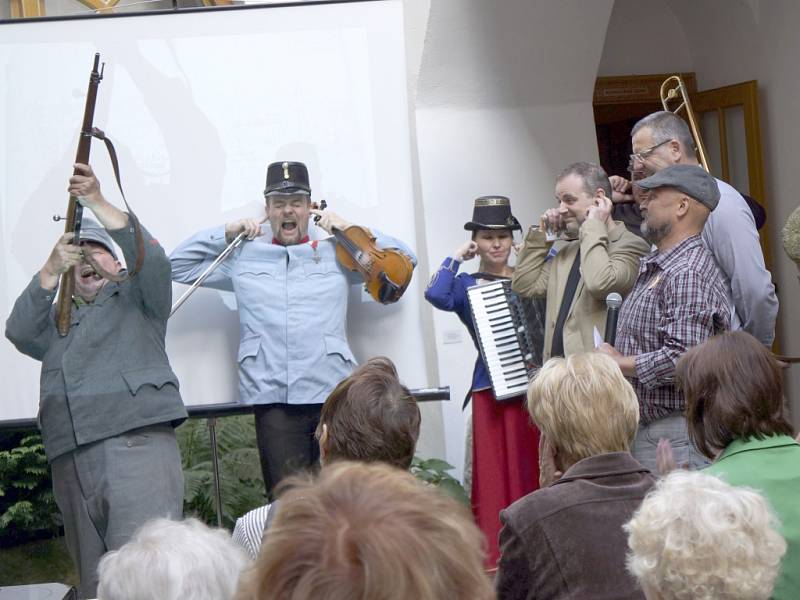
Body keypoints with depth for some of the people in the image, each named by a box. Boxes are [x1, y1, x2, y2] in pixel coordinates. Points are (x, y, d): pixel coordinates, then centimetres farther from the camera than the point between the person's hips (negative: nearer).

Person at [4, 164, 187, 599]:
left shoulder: (137, 298, 18)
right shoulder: (57, 320, 30)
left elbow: (152, 259, -2)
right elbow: (19, 333, 10)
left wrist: (98, 203, -9)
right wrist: (51, 270, 0)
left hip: (138, 442, -4)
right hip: (71, 460, 5)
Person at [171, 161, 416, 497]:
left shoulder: (336, 254, 15)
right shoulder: (242, 258, 17)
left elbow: (403, 258, 15)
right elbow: (178, 265, 20)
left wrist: (349, 229, 10)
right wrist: (225, 234, 13)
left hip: (333, 393, 0)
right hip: (273, 399, 0)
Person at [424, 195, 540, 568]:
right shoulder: (466, 286, 3)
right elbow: (436, 295, -17)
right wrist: (456, 258, -7)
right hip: (492, 388, -2)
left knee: (537, 471, 4)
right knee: (497, 473, -3)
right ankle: (496, 561, 1)